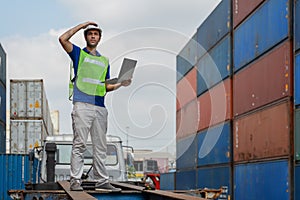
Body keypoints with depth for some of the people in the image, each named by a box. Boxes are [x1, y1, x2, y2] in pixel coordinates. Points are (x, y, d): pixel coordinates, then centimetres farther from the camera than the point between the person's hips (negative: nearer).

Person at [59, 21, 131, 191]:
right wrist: (82, 25, 1)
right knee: (80, 144, -9)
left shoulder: (105, 60, 24)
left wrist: (120, 84, 5)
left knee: (100, 146, 5)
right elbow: (63, 39, -6)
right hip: (82, 105, -5)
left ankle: (102, 181, 7)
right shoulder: (79, 53, 12)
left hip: (100, 107, 5)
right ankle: (75, 180, -9)